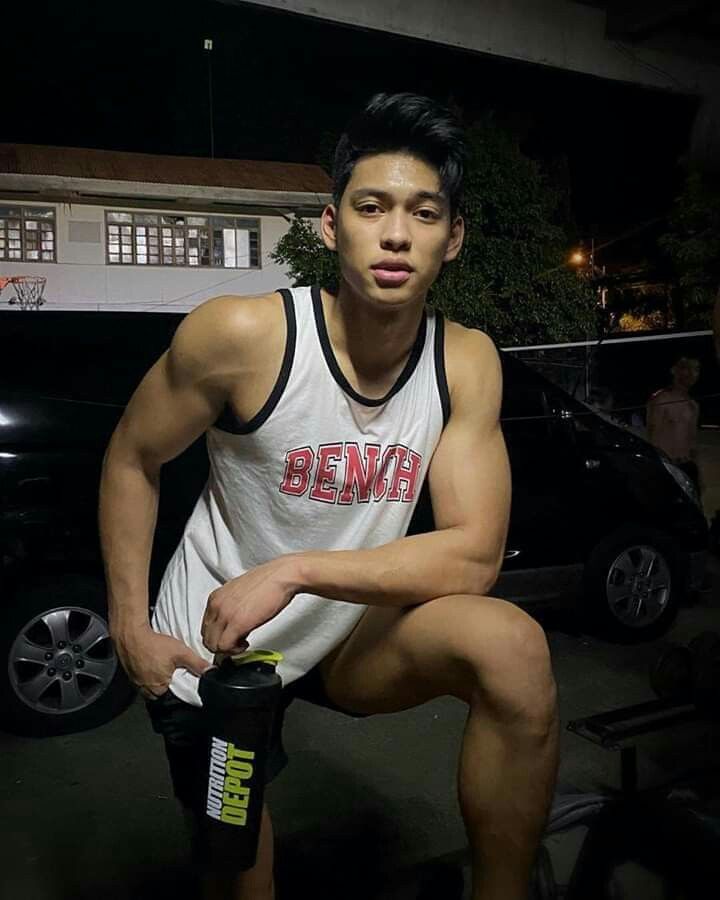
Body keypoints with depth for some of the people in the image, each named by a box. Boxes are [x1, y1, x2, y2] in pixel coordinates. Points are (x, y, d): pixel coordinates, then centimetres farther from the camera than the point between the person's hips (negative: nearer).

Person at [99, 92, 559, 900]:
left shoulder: (466, 362, -13)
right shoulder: (242, 334, -22)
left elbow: (473, 557, -18)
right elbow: (131, 461, -7)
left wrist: (296, 570, -28)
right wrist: (131, 627, -12)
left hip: (351, 633, 2)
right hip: (211, 652, -1)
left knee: (512, 645, -25)